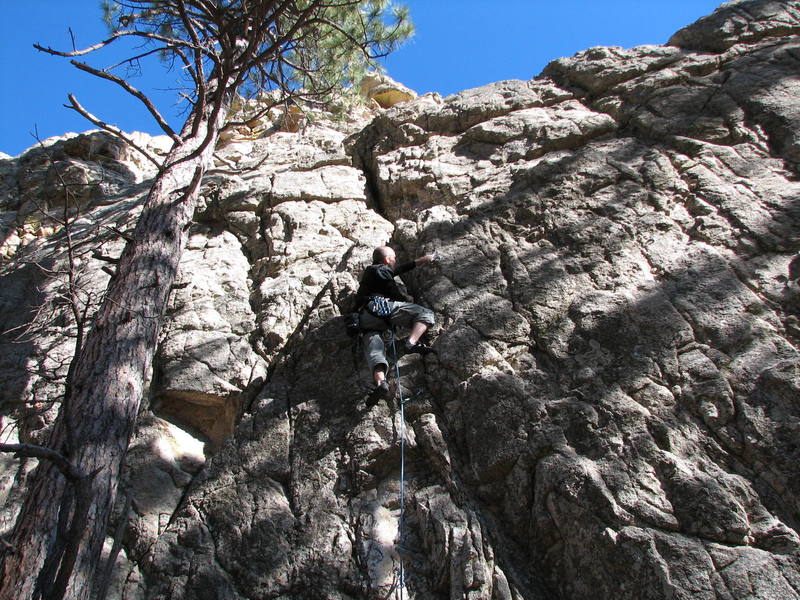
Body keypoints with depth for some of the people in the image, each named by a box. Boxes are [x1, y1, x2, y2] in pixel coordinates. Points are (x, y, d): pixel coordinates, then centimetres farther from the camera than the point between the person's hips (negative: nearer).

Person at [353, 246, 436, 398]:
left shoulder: (370, 271, 39)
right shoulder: (381, 270, 11)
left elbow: (400, 269, 50)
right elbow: (394, 292, 2)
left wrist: (421, 260, 57)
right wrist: (407, 299, 24)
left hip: (364, 319, 7)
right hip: (380, 306, -7)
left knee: (373, 349, -16)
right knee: (425, 313, -3)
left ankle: (380, 381, -43)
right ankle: (411, 342, -28)